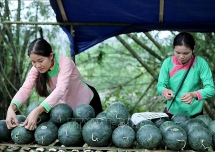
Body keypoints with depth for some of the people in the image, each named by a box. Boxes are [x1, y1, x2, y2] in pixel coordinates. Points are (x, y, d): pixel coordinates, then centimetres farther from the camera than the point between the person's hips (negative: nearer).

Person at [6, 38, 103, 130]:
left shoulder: (65, 62, -33)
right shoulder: (36, 69, -17)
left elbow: (60, 89, -45)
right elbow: (25, 89, -29)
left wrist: (37, 111, -58)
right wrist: (12, 108, -50)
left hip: (88, 102, -4)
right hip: (67, 106, 4)